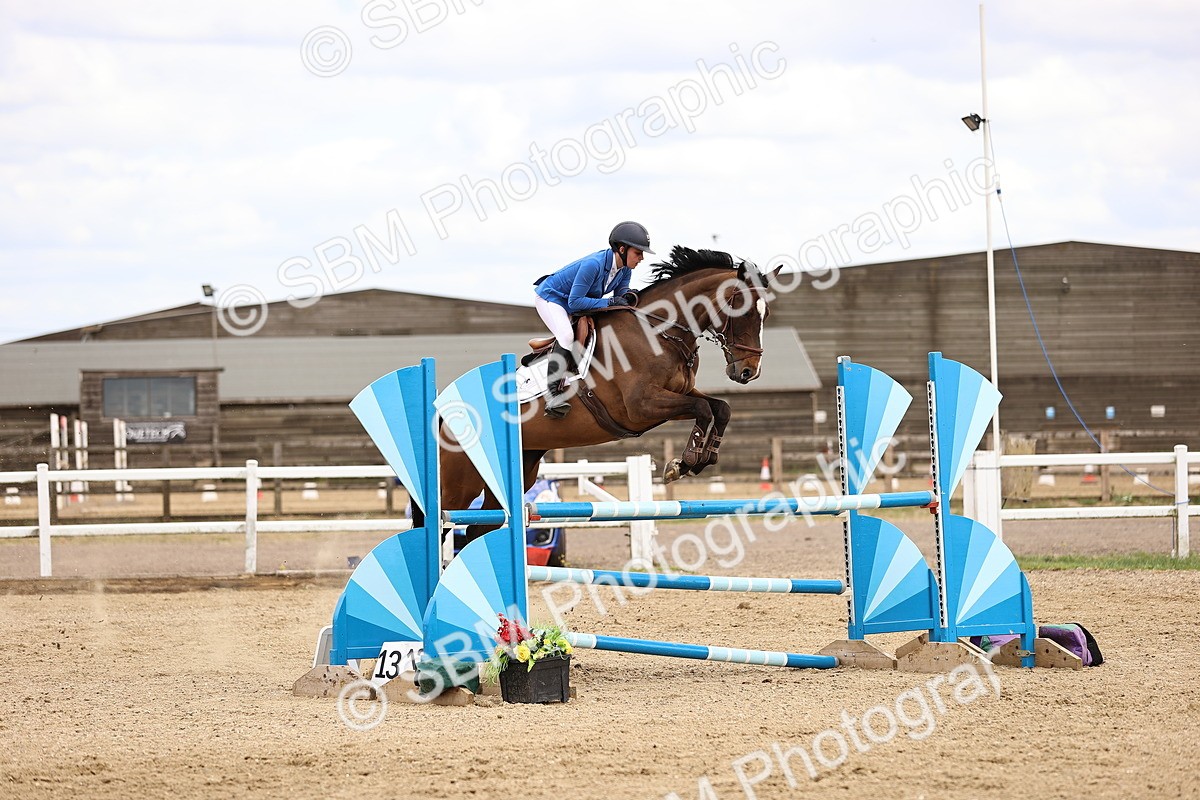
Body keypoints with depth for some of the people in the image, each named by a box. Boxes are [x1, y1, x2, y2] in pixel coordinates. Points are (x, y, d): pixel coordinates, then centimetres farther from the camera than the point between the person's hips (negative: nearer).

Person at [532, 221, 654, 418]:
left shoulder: (625, 268, -9)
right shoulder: (593, 265, -34)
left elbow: (621, 292, 0)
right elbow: (575, 302, -33)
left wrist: (628, 296, -24)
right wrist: (609, 302, -36)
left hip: (573, 306, 9)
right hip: (550, 298, -9)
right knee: (566, 336, -30)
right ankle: (553, 395, -33)